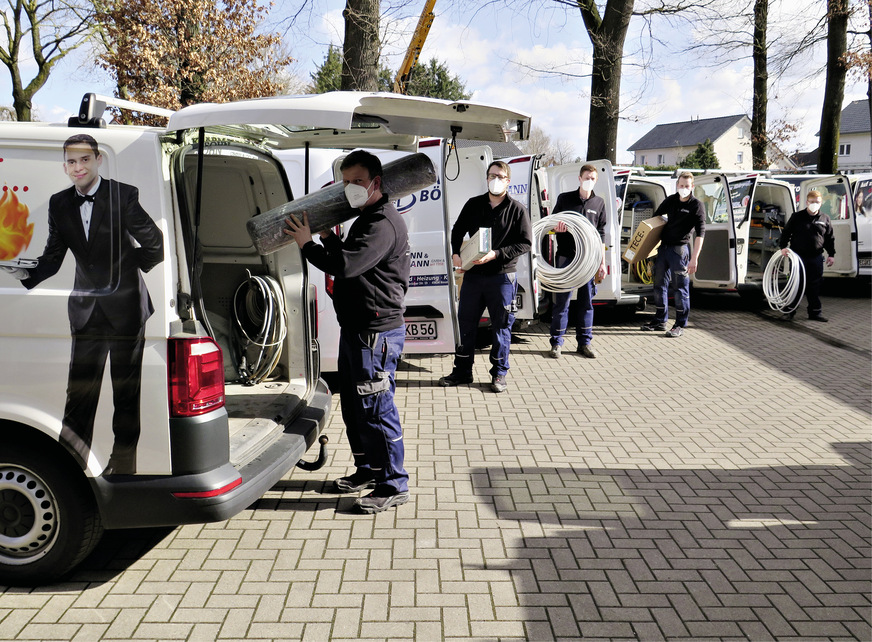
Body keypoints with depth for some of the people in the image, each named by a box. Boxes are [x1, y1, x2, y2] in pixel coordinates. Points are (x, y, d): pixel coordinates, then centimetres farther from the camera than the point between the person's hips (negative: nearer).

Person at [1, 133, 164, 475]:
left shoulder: (124, 195, -8)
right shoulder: (59, 203, 5)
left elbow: (155, 244, -4)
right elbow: (52, 257, 4)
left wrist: (131, 267, 1)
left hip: (125, 306, -3)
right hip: (86, 308, 4)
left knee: (126, 388, 7)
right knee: (80, 388, 3)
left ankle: (123, 460, 20)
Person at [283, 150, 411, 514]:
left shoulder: (384, 224, -17)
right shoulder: (366, 220, 19)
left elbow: (345, 266, -28)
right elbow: (346, 261, 25)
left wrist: (307, 244, -13)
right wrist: (326, 236, 10)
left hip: (376, 332, -11)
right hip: (356, 329, 11)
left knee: (376, 408, -6)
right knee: (353, 404, 19)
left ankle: (393, 485, 4)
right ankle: (368, 469, 34)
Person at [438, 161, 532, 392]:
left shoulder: (517, 210, -1)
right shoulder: (473, 204, 9)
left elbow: (525, 243, -5)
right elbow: (457, 231, 20)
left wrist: (496, 254, -15)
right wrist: (455, 253, 1)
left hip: (502, 276, -3)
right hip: (473, 275, 4)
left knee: (501, 326, 4)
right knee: (466, 323, 9)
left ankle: (499, 374, 16)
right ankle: (462, 371, 21)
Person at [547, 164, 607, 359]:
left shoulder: (599, 203, 12)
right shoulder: (565, 198, 6)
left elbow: (601, 236, 12)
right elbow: (553, 224, 10)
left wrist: (602, 263, 9)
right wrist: (557, 226, -16)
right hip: (565, 256, -2)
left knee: (586, 301, 5)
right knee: (562, 300, -2)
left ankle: (584, 342, 14)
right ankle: (557, 343, 6)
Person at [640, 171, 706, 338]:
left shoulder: (697, 205, -7)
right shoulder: (670, 200, 10)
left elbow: (700, 233, -13)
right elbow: (655, 218, 23)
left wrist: (694, 258, -22)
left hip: (680, 249, -6)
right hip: (663, 247, 6)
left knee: (681, 288, -2)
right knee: (659, 285, 12)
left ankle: (680, 325, 5)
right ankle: (660, 321, 23)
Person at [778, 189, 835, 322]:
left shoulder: (825, 219, 9)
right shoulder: (797, 217, 1)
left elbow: (830, 238, 15)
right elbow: (786, 232, 3)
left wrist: (831, 254, 10)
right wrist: (783, 247, -9)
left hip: (816, 258, 3)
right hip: (798, 256, -2)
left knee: (814, 286, 6)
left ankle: (815, 312, 15)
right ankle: (789, 312, 6)